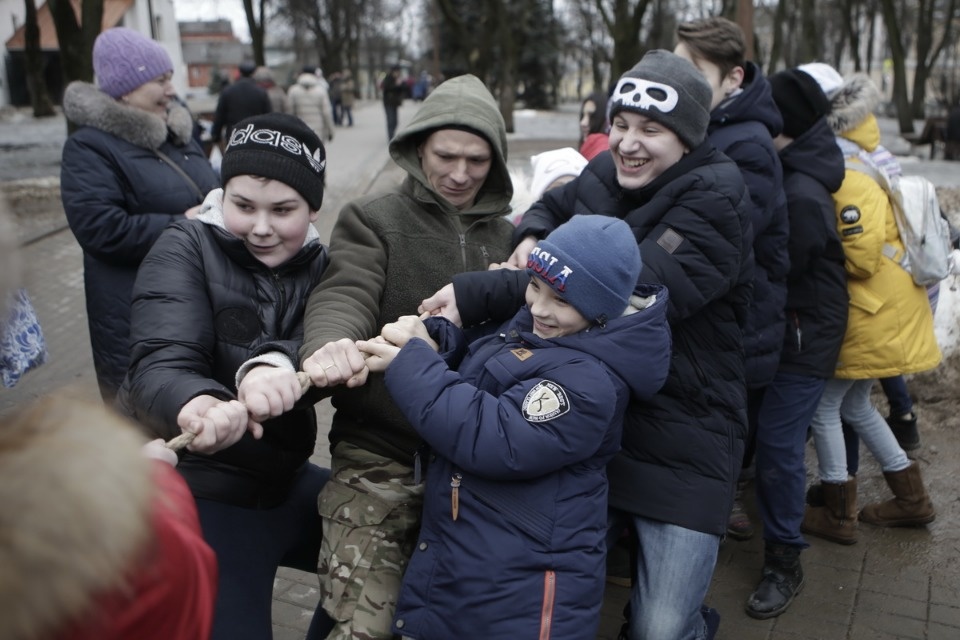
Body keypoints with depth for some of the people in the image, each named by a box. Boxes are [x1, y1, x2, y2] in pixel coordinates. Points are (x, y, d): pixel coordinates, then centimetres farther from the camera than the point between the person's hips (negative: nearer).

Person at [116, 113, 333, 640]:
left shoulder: (317, 264, 1)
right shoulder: (186, 249, -11)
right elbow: (162, 360, -27)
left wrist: (275, 364, -44)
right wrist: (195, 403, -51)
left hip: (280, 480, 5)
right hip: (189, 490, -5)